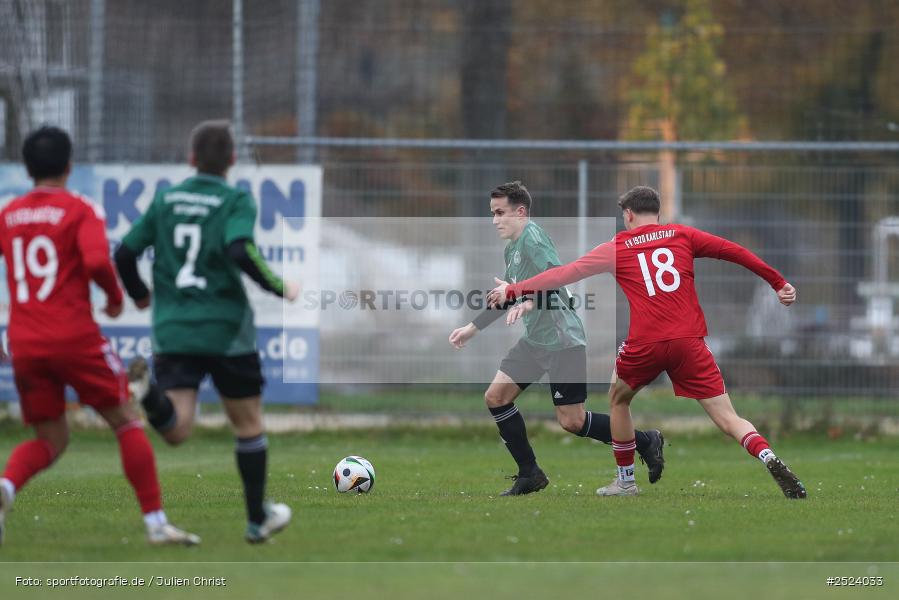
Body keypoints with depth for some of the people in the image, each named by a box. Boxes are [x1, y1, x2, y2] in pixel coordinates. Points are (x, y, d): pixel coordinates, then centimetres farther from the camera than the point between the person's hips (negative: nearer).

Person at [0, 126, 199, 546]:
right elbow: (96, 260, -20)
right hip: (75, 338, -4)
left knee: (50, 439, 14)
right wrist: (115, 296, -1)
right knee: (126, 422, 9)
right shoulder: (81, 211, -4)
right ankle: (156, 522, 5)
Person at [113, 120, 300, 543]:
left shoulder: (165, 200, 9)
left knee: (175, 430, -6)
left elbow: (124, 254, 8)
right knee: (249, 426, 15)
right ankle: (257, 519, 23)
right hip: (225, 331, -3)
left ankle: (144, 392, -37)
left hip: (173, 331, 3)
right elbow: (240, 251, -21)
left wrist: (140, 295, 27)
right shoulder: (236, 201, -3)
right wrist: (280, 289, -7)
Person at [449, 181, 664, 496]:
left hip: (562, 340, -10)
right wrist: (473, 327, 28)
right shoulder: (512, 248, 16)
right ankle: (530, 475, 7)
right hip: (535, 340, 10)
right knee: (496, 396, 1)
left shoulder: (532, 238, -14)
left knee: (571, 422, -8)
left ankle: (645, 442, 10)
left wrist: (530, 303, -44)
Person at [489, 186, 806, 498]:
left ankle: (625, 481, 30)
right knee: (727, 418, 0)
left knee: (618, 400, 28)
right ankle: (769, 459, -26)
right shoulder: (682, 235, 13)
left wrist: (512, 290, 21)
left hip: (644, 344, -1)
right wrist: (778, 283, 21)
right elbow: (735, 252, 12)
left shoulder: (615, 249, 10)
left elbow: (563, 274, 12)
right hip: (689, 341, 1)